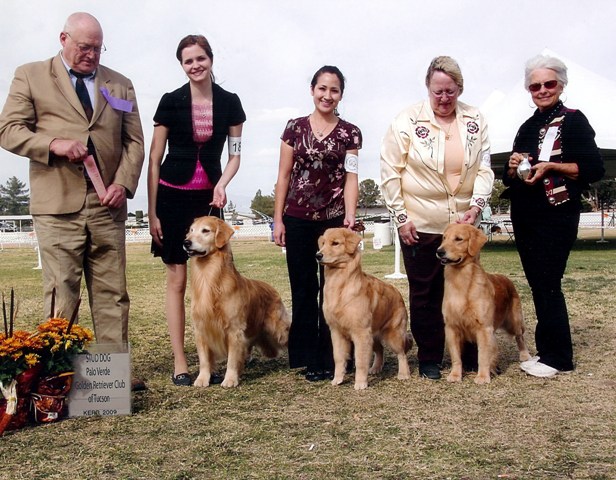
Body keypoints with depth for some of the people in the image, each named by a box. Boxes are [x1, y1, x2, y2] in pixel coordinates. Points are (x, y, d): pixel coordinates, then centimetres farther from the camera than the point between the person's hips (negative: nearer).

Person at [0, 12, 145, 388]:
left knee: (112, 295, 3)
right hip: (57, 206, -3)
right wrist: (54, 143, -14)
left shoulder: (120, 85, 16)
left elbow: (134, 142, 12)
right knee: (62, 296, -1)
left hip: (107, 206, 3)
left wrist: (123, 184, -4)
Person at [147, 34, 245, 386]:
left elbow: (235, 154, 10)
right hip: (172, 196, -2)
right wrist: (152, 212, -4)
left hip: (209, 198, 2)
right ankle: (180, 363, 7)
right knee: (177, 280, 1)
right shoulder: (171, 101, -3)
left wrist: (222, 184, -10)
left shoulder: (229, 102, 3)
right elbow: (154, 160, -1)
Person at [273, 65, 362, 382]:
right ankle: (308, 358, 17)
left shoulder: (350, 133, 5)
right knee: (303, 289, 6)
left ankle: (329, 358, 13)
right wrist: (278, 219, 2)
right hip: (298, 219, 1)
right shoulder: (295, 128, 7)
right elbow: (284, 175, 6)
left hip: (335, 219, -1)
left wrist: (349, 216, -16)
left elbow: (351, 178, -1)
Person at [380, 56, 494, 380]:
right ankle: (429, 360, 20)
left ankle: (471, 356, 23)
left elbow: (484, 169, 4)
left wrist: (477, 204, -12)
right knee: (426, 293, 8)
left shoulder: (475, 121, 4)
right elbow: (390, 173, -4)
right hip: (420, 223, -2)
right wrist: (400, 217, -8)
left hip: (464, 222, 3)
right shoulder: (408, 120, -5)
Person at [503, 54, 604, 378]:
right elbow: (509, 179, 19)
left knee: (547, 285, -6)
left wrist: (550, 166, -20)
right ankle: (546, 351, 19)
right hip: (524, 217, 7)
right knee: (537, 285, 10)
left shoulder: (573, 120, -4)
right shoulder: (527, 128, 16)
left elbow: (594, 169, -12)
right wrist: (514, 167, -3)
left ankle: (556, 358, 5)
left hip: (556, 216, -7)